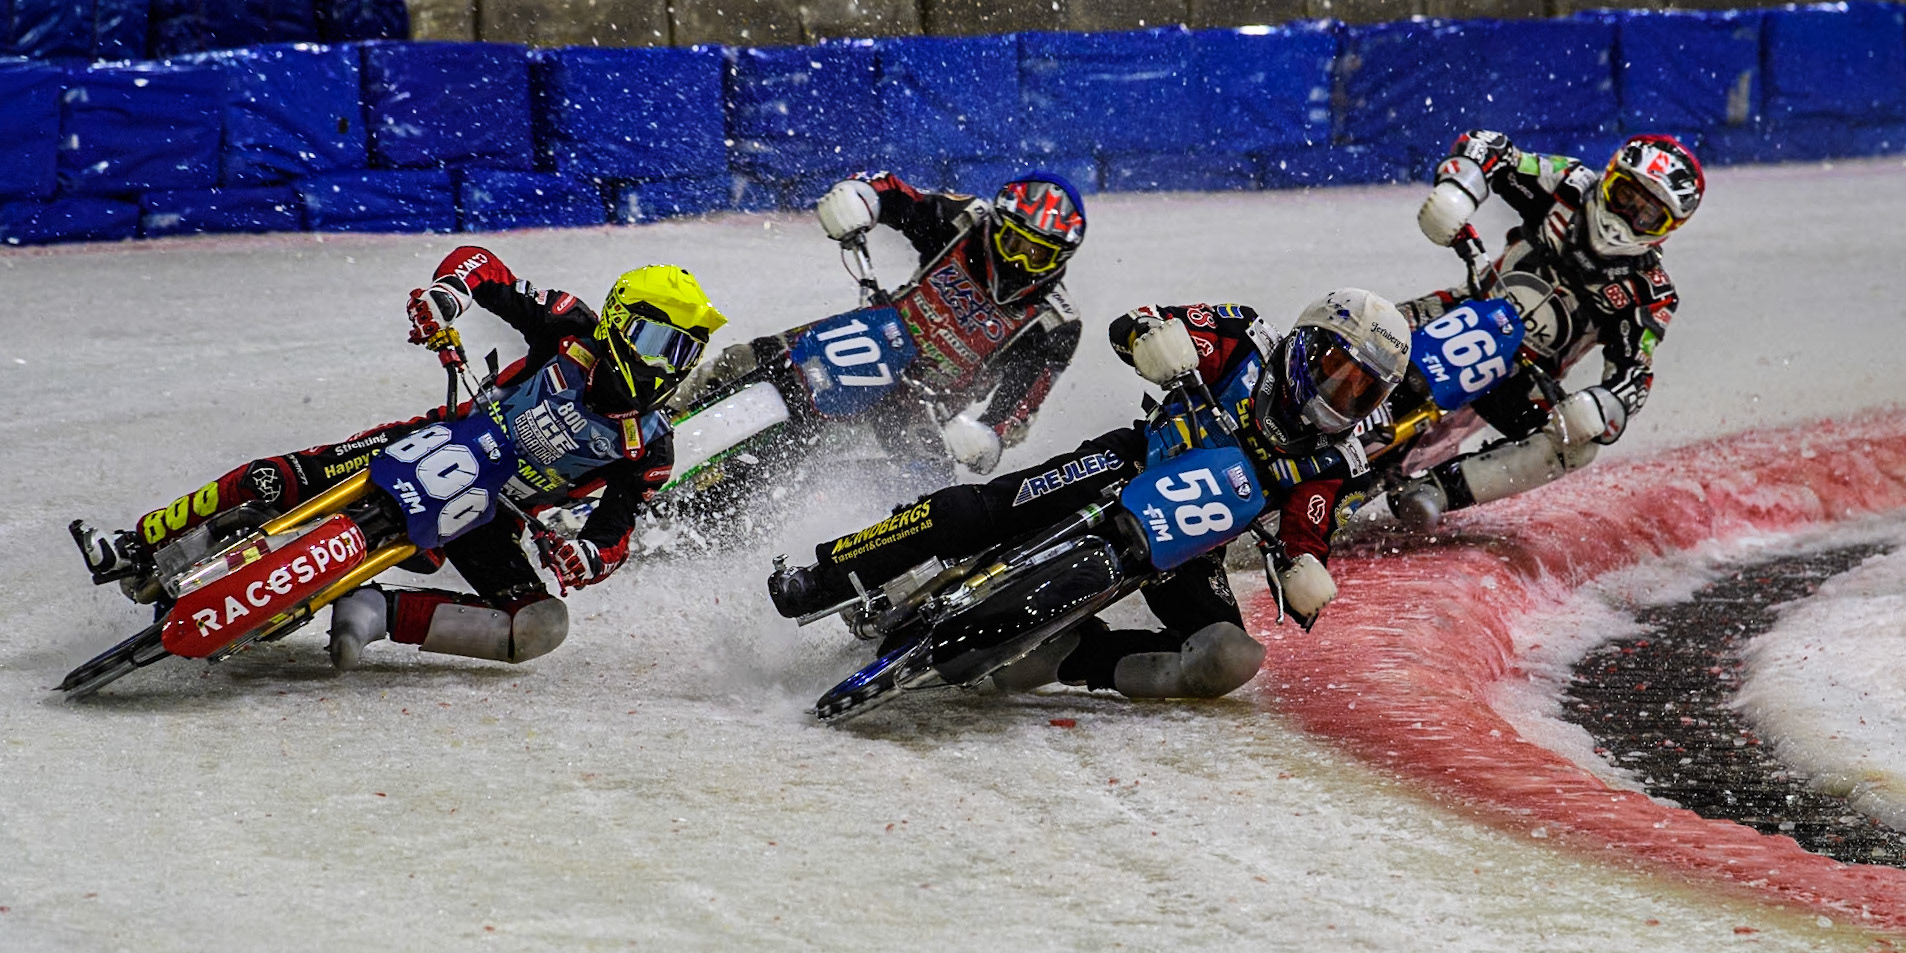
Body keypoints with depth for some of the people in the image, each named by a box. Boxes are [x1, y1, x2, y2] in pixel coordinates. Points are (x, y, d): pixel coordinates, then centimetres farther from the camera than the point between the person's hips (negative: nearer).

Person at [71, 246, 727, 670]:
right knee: (279, 479, -20)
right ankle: (141, 550, -8)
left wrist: (584, 559, -34)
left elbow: (612, 541, -9)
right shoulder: (575, 332, -11)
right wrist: (445, 295, -27)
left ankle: (380, 614, -24)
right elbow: (478, 264, -4)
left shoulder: (649, 449, -11)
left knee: (541, 627, -27)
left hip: (484, 523, 1)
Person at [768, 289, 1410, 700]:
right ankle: (827, 576, -15)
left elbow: (1307, 559, -1)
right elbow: (1132, 327, -9)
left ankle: (1064, 659, -22)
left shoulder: (1332, 468, -1)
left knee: (1230, 661, -25)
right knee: (983, 510, -25)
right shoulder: (1245, 344, -5)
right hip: (1129, 473, -2)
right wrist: (1157, 337, -33)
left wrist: (1305, 579, -26)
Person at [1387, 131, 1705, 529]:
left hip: (1519, 378, 0)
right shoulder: (1570, 188, -7)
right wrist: (1453, 190, -28)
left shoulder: (1650, 297, -9)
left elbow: (1632, 379, -15)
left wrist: (1596, 410, -39)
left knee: (1575, 445, -27)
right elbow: (1485, 147, -6)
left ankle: (1442, 487, -29)